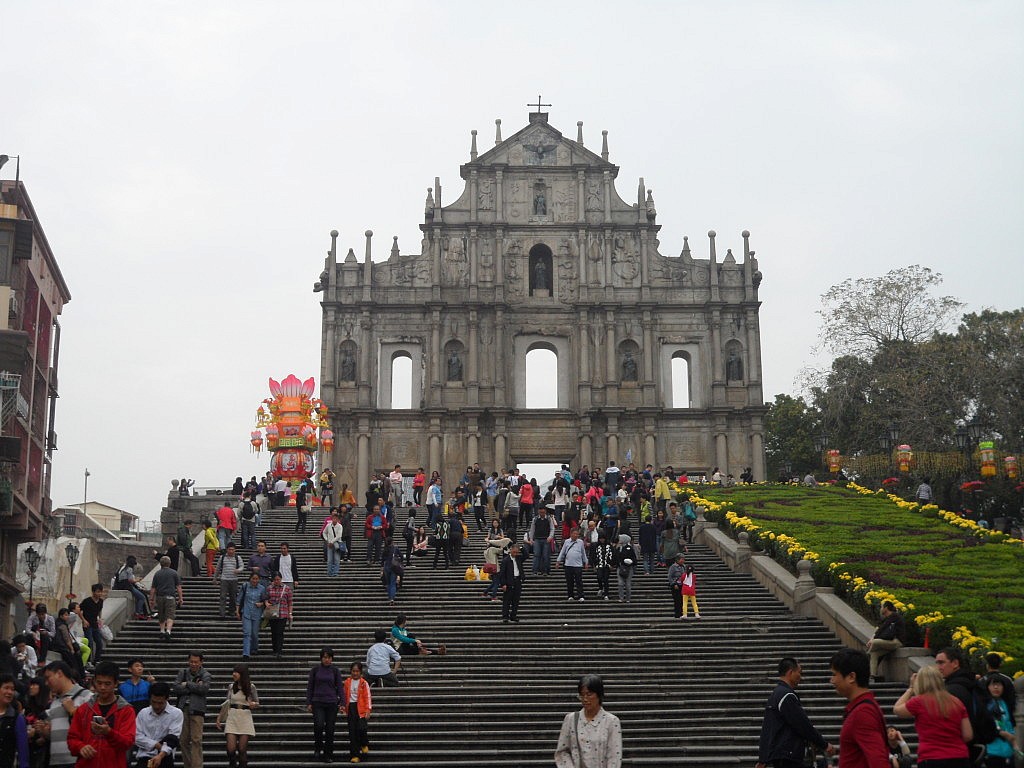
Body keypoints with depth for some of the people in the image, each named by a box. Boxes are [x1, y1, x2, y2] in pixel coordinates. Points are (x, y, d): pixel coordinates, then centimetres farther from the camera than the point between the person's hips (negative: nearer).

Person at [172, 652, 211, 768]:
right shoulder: (182, 672, 12)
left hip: (197, 710, -3)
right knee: (184, 740, 5)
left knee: (196, 740, -10)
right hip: (183, 709, 3)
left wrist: (187, 684, -6)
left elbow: (204, 688, -14)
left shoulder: (205, 675, 5)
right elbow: (176, 689, -2)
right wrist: (195, 687, -9)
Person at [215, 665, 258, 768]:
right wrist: (219, 718, 15)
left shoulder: (251, 687, -1)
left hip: (245, 718, -2)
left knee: (242, 749, -2)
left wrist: (253, 705, -17)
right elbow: (227, 703, 16)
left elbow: (257, 702, 6)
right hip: (232, 718, 2)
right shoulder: (231, 687, 7)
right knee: (231, 748, -8)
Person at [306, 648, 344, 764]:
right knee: (319, 725, -19)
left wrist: (342, 703, -3)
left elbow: (340, 687, 5)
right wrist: (308, 703, 0)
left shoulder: (335, 671, 4)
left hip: (332, 703, 1)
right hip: (318, 702, -1)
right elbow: (309, 687, 6)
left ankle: (328, 754, 12)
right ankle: (317, 749, 3)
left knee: (330, 729, 1)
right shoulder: (315, 670, 3)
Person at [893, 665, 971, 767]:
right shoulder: (957, 702, 7)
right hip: (959, 759, 4)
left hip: (931, 760, -4)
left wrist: (911, 688, 21)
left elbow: (896, 709, 15)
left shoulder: (919, 702, -4)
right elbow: (968, 736, 7)